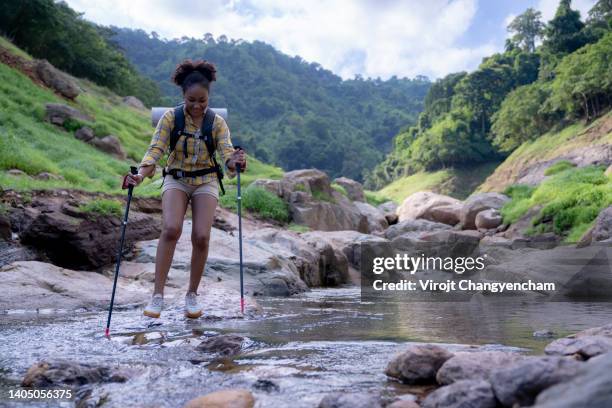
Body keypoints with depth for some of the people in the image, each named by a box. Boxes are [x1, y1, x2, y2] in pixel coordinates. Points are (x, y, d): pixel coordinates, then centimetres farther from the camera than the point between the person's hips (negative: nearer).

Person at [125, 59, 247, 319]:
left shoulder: (217, 123, -6)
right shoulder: (171, 118, -8)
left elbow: (227, 151, -16)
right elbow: (156, 149, -16)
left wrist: (235, 162, -41)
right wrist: (141, 174, -35)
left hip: (206, 182, 1)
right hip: (176, 180, -1)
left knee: (201, 237, -14)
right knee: (171, 229, -24)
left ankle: (192, 295, 7)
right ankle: (158, 294, -15)